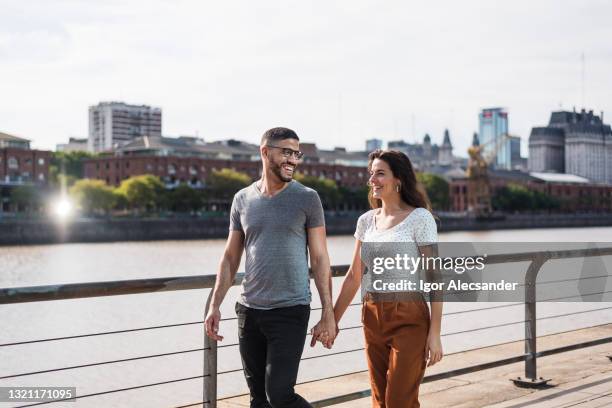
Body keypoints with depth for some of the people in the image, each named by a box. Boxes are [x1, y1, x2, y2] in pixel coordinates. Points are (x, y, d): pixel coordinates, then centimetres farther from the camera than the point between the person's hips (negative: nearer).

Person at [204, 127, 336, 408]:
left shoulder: (307, 198, -2)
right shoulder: (242, 199, 8)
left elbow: (320, 259, -2)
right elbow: (230, 257, 12)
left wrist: (328, 314, -7)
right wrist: (214, 306, 5)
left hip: (290, 311, -4)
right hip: (249, 310, 4)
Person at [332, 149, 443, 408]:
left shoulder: (420, 218, -7)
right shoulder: (366, 221, 9)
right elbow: (354, 276, 14)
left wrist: (435, 333, -14)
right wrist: (333, 320, 12)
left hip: (408, 318, -5)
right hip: (372, 318, 6)